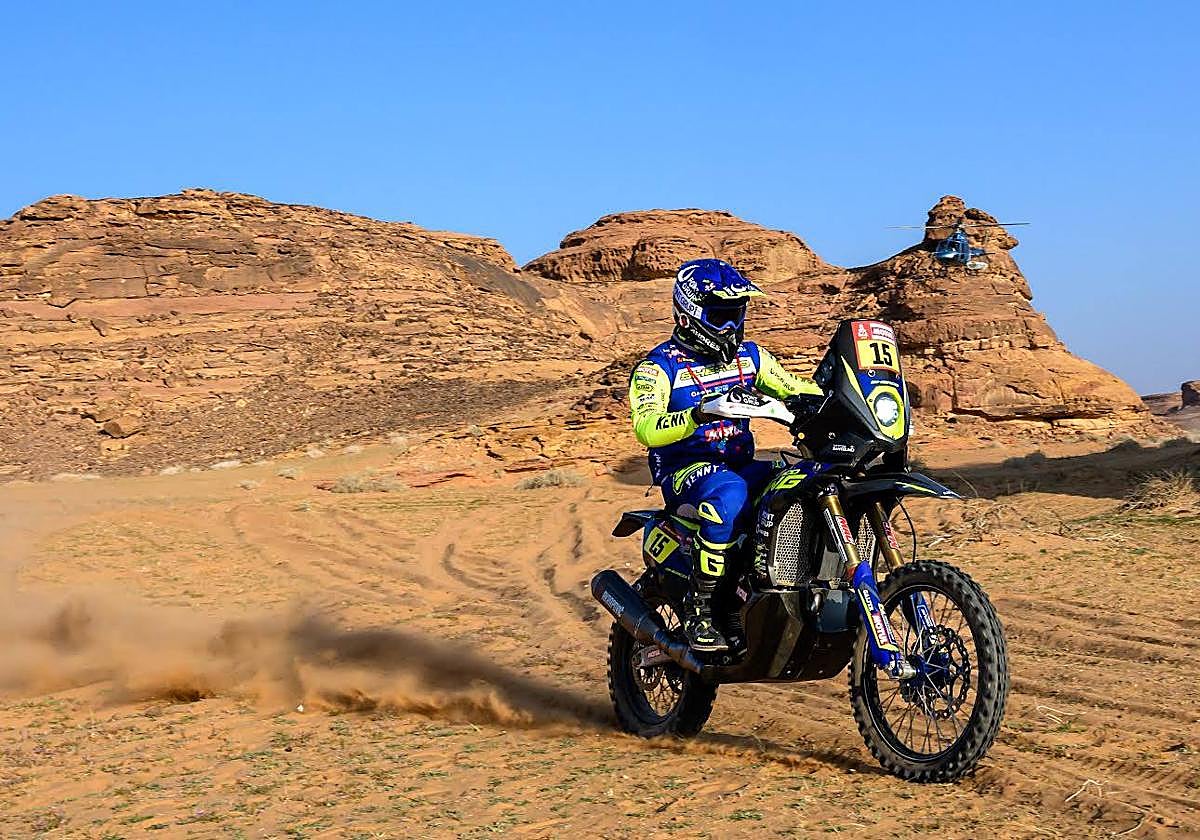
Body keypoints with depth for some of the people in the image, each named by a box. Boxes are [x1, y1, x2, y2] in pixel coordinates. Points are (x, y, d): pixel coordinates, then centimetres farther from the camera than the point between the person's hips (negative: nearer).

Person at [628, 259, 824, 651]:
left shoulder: (749, 356, 16)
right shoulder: (658, 366, -5)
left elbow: (795, 388, 21)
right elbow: (646, 429, -21)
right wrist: (697, 416, -40)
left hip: (741, 466, 6)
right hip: (686, 471, -6)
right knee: (729, 495, -41)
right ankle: (699, 611, -34)